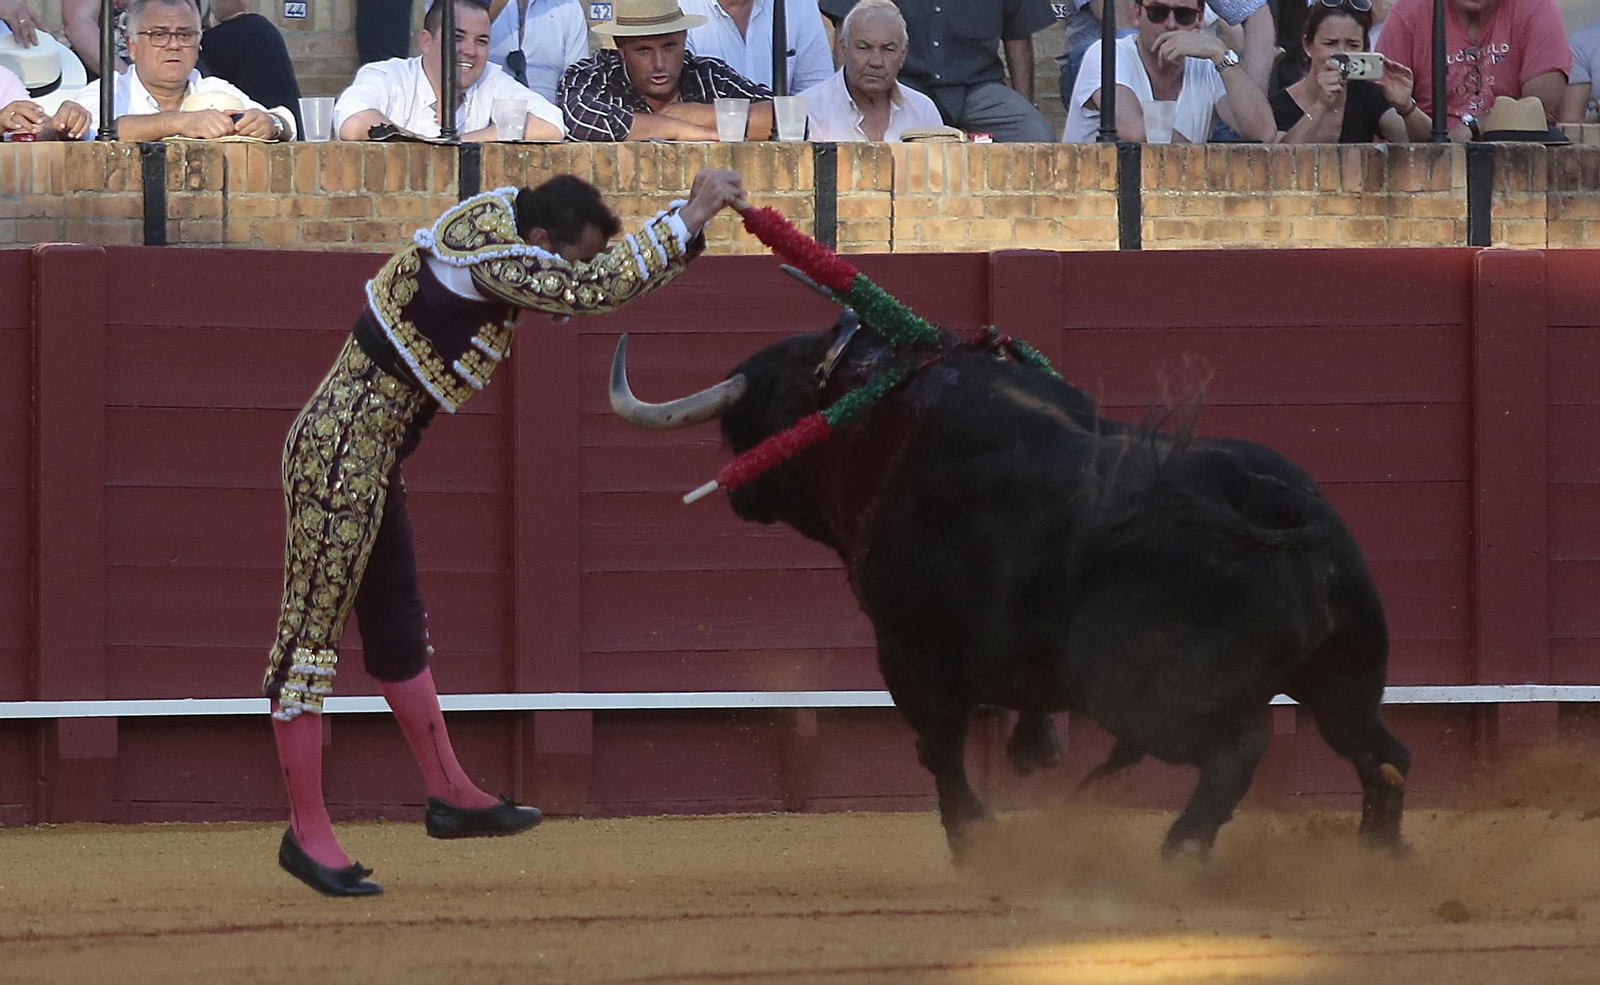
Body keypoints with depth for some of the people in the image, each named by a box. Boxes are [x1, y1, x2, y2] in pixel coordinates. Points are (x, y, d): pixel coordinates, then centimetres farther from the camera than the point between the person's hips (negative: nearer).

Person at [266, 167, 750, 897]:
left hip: (368, 454, 11)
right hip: (341, 451, -11)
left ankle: (449, 796, 31)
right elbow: (598, 290, -29)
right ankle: (306, 835, 1)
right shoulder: (488, 255, -21)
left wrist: (687, 232, 5)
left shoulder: (502, 217, 8)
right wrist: (687, 217, -24)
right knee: (312, 628, -3)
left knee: (396, 627, 20)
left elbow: (605, 281, 18)